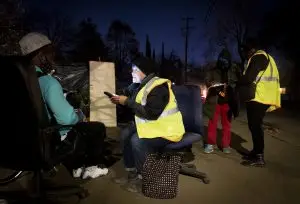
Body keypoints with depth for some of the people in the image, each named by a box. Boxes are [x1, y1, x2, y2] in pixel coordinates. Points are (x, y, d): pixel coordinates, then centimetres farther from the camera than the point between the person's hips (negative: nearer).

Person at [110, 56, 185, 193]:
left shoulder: (158, 87, -21)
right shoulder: (145, 85, 9)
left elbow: (151, 113, -30)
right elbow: (137, 106, 15)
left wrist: (127, 101, -24)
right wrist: (122, 102, -2)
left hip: (167, 129, -10)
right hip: (151, 125, 10)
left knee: (137, 140, -27)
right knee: (125, 134, 1)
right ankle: (132, 173, 9)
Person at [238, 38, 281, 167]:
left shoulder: (258, 57, -8)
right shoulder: (266, 57, 24)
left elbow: (248, 78, -18)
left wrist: (237, 84, -1)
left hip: (258, 97, -10)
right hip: (264, 97, 10)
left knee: (255, 126, -7)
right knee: (255, 125, 15)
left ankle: (259, 157, -4)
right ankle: (256, 152, 24)